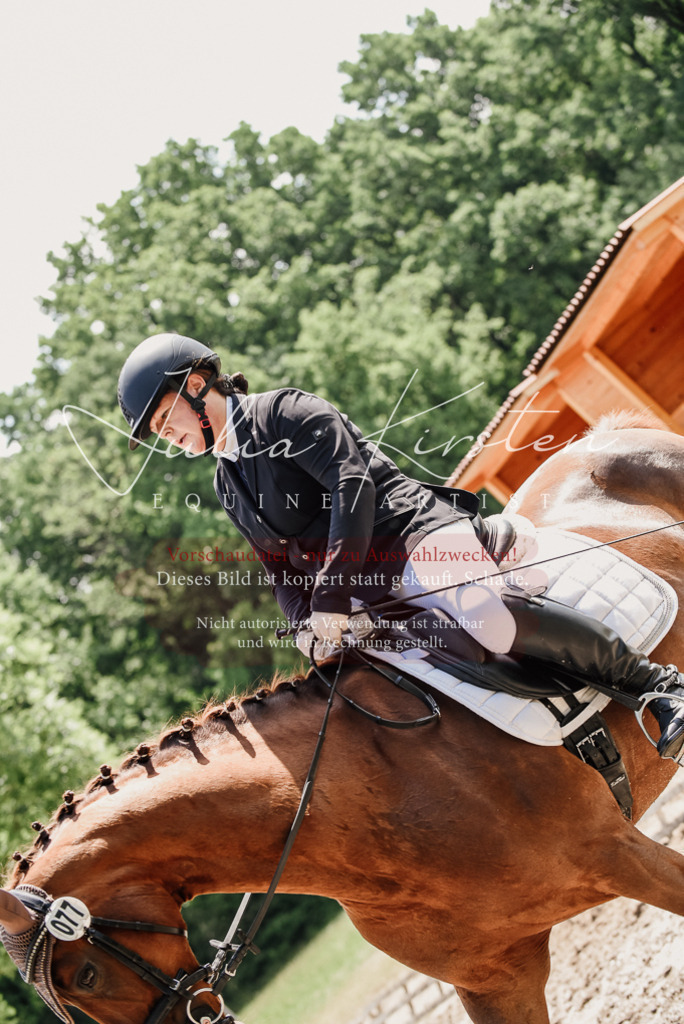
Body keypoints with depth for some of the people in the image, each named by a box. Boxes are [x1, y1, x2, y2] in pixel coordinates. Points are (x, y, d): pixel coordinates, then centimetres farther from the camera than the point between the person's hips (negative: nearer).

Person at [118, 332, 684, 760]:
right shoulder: (228, 485, 22)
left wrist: (331, 596, -21)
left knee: (494, 622, -33)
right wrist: (308, 626, 5)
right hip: (367, 590, 10)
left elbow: (353, 485, -16)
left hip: (415, 532, -10)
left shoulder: (284, 411, -4)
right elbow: (282, 570, 25)